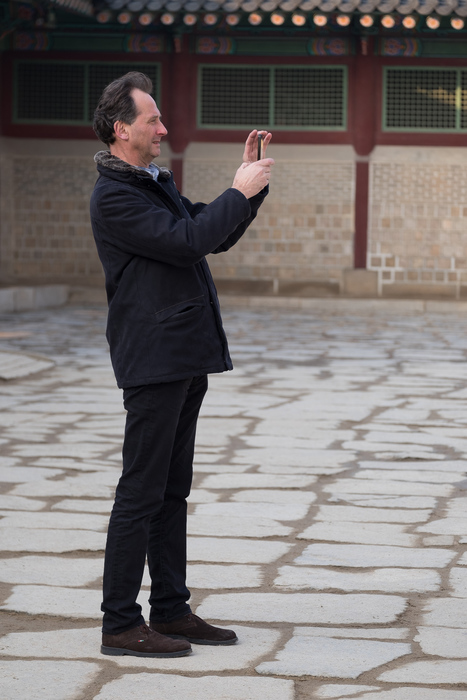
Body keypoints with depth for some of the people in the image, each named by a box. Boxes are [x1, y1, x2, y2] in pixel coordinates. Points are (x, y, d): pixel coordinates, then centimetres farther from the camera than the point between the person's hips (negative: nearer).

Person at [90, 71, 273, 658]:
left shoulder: (157, 183, 18)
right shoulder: (113, 196, -13)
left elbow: (216, 237, 22)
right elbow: (186, 242, -21)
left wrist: (248, 184, 10)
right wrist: (239, 192, -11)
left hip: (187, 357, 10)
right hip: (153, 360, -10)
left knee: (174, 489, 12)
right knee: (142, 492, -6)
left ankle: (171, 610, 18)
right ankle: (120, 624, -2)